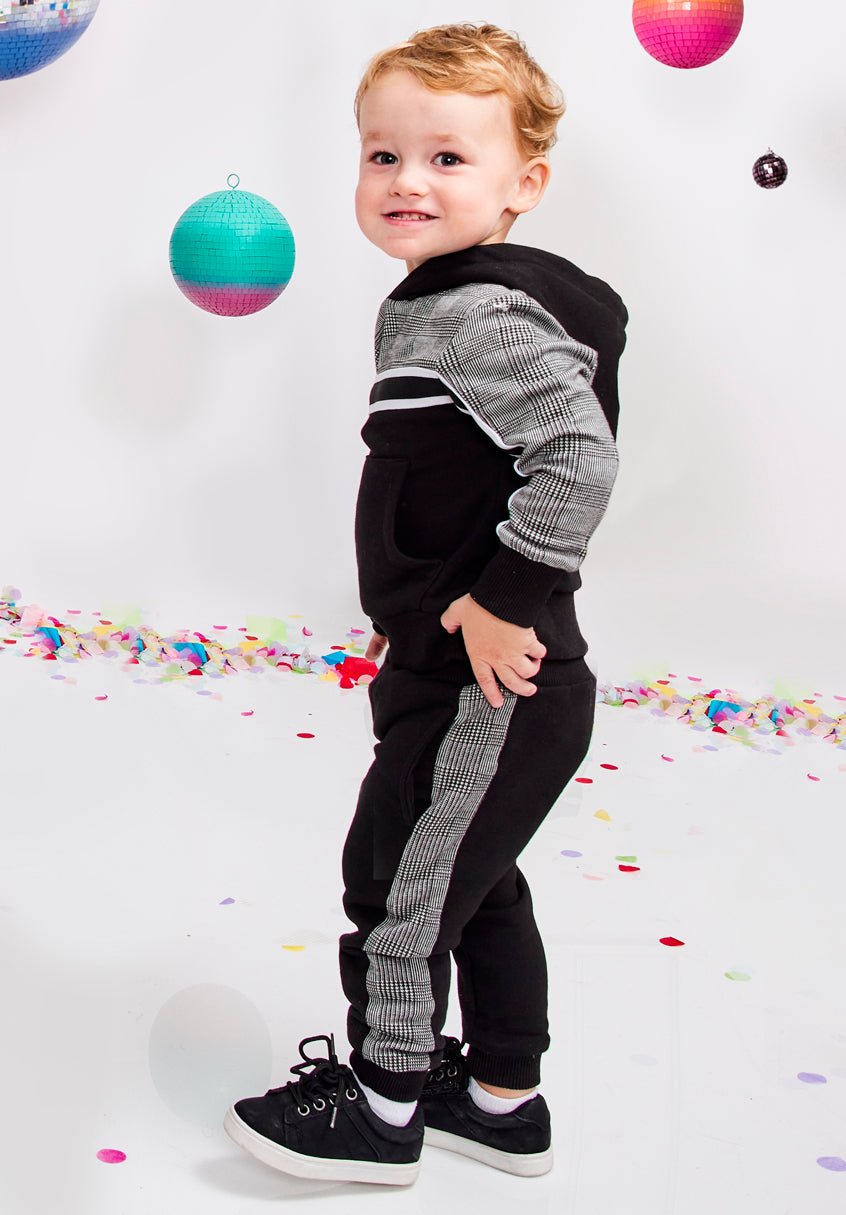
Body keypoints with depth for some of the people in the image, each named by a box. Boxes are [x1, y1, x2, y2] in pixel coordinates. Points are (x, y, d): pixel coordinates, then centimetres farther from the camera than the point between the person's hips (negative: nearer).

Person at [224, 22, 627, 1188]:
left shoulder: (482, 314, -20)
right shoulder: (434, 306, 11)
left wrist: (504, 601, -25)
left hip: (493, 691, -10)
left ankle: (380, 1107, 23)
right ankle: (504, 1100, 36)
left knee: (397, 881, 4)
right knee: (471, 883, 20)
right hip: (462, 678, 10)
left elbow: (580, 454, -31)